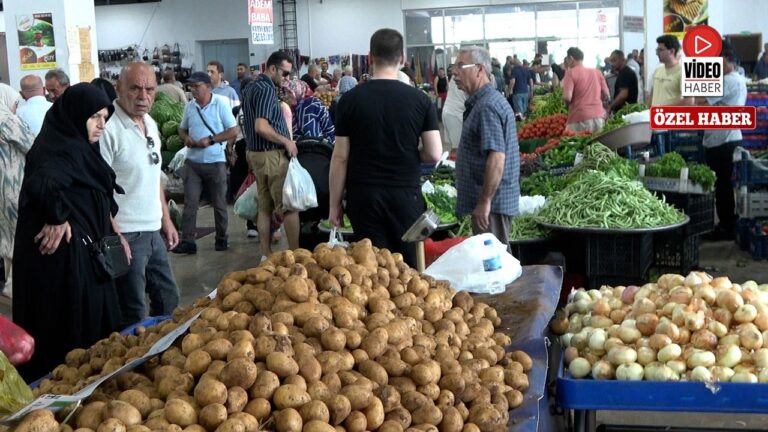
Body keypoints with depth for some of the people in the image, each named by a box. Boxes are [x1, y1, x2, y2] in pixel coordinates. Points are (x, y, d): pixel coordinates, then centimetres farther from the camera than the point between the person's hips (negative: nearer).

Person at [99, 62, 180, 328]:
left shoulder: (150, 124, 10)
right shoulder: (108, 128, -17)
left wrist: (166, 220, 19)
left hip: (153, 232, 9)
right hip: (125, 236, -9)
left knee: (168, 300, 19)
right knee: (133, 316, 2)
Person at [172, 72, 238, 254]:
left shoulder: (221, 104, -6)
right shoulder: (189, 106, 6)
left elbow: (233, 131, -7)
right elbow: (182, 129, 18)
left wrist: (211, 140, -16)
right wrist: (186, 138, -5)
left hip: (215, 161, -3)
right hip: (193, 161, 3)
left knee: (219, 203, 7)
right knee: (190, 203, -2)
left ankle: (221, 239, 20)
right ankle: (187, 241, -1)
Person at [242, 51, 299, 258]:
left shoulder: (252, 88, 14)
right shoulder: (266, 90, -16)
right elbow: (261, 127, -25)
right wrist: (287, 141, -15)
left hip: (256, 153, 9)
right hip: (272, 154, -9)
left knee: (264, 206, 10)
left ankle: (266, 254, 13)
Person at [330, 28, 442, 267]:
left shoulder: (350, 100, -3)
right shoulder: (420, 99, -2)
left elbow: (340, 157, -2)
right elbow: (434, 154, -4)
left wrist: (334, 204, 6)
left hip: (364, 196, 0)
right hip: (406, 194, 0)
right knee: (409, 265, 10)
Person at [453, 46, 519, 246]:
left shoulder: (487, 106, -19)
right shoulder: (483, 101, 14)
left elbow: (497, 157, -26)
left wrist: (485, 201, -24)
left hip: (491, 200, -10)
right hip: (492, 199, 10)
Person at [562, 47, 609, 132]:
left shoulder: (571, 73, -2)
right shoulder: (597, 72, 12)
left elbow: (567, 97, -12)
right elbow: (606, 96, 11)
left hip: (580, 119, -5)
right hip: (599, 117, 5)